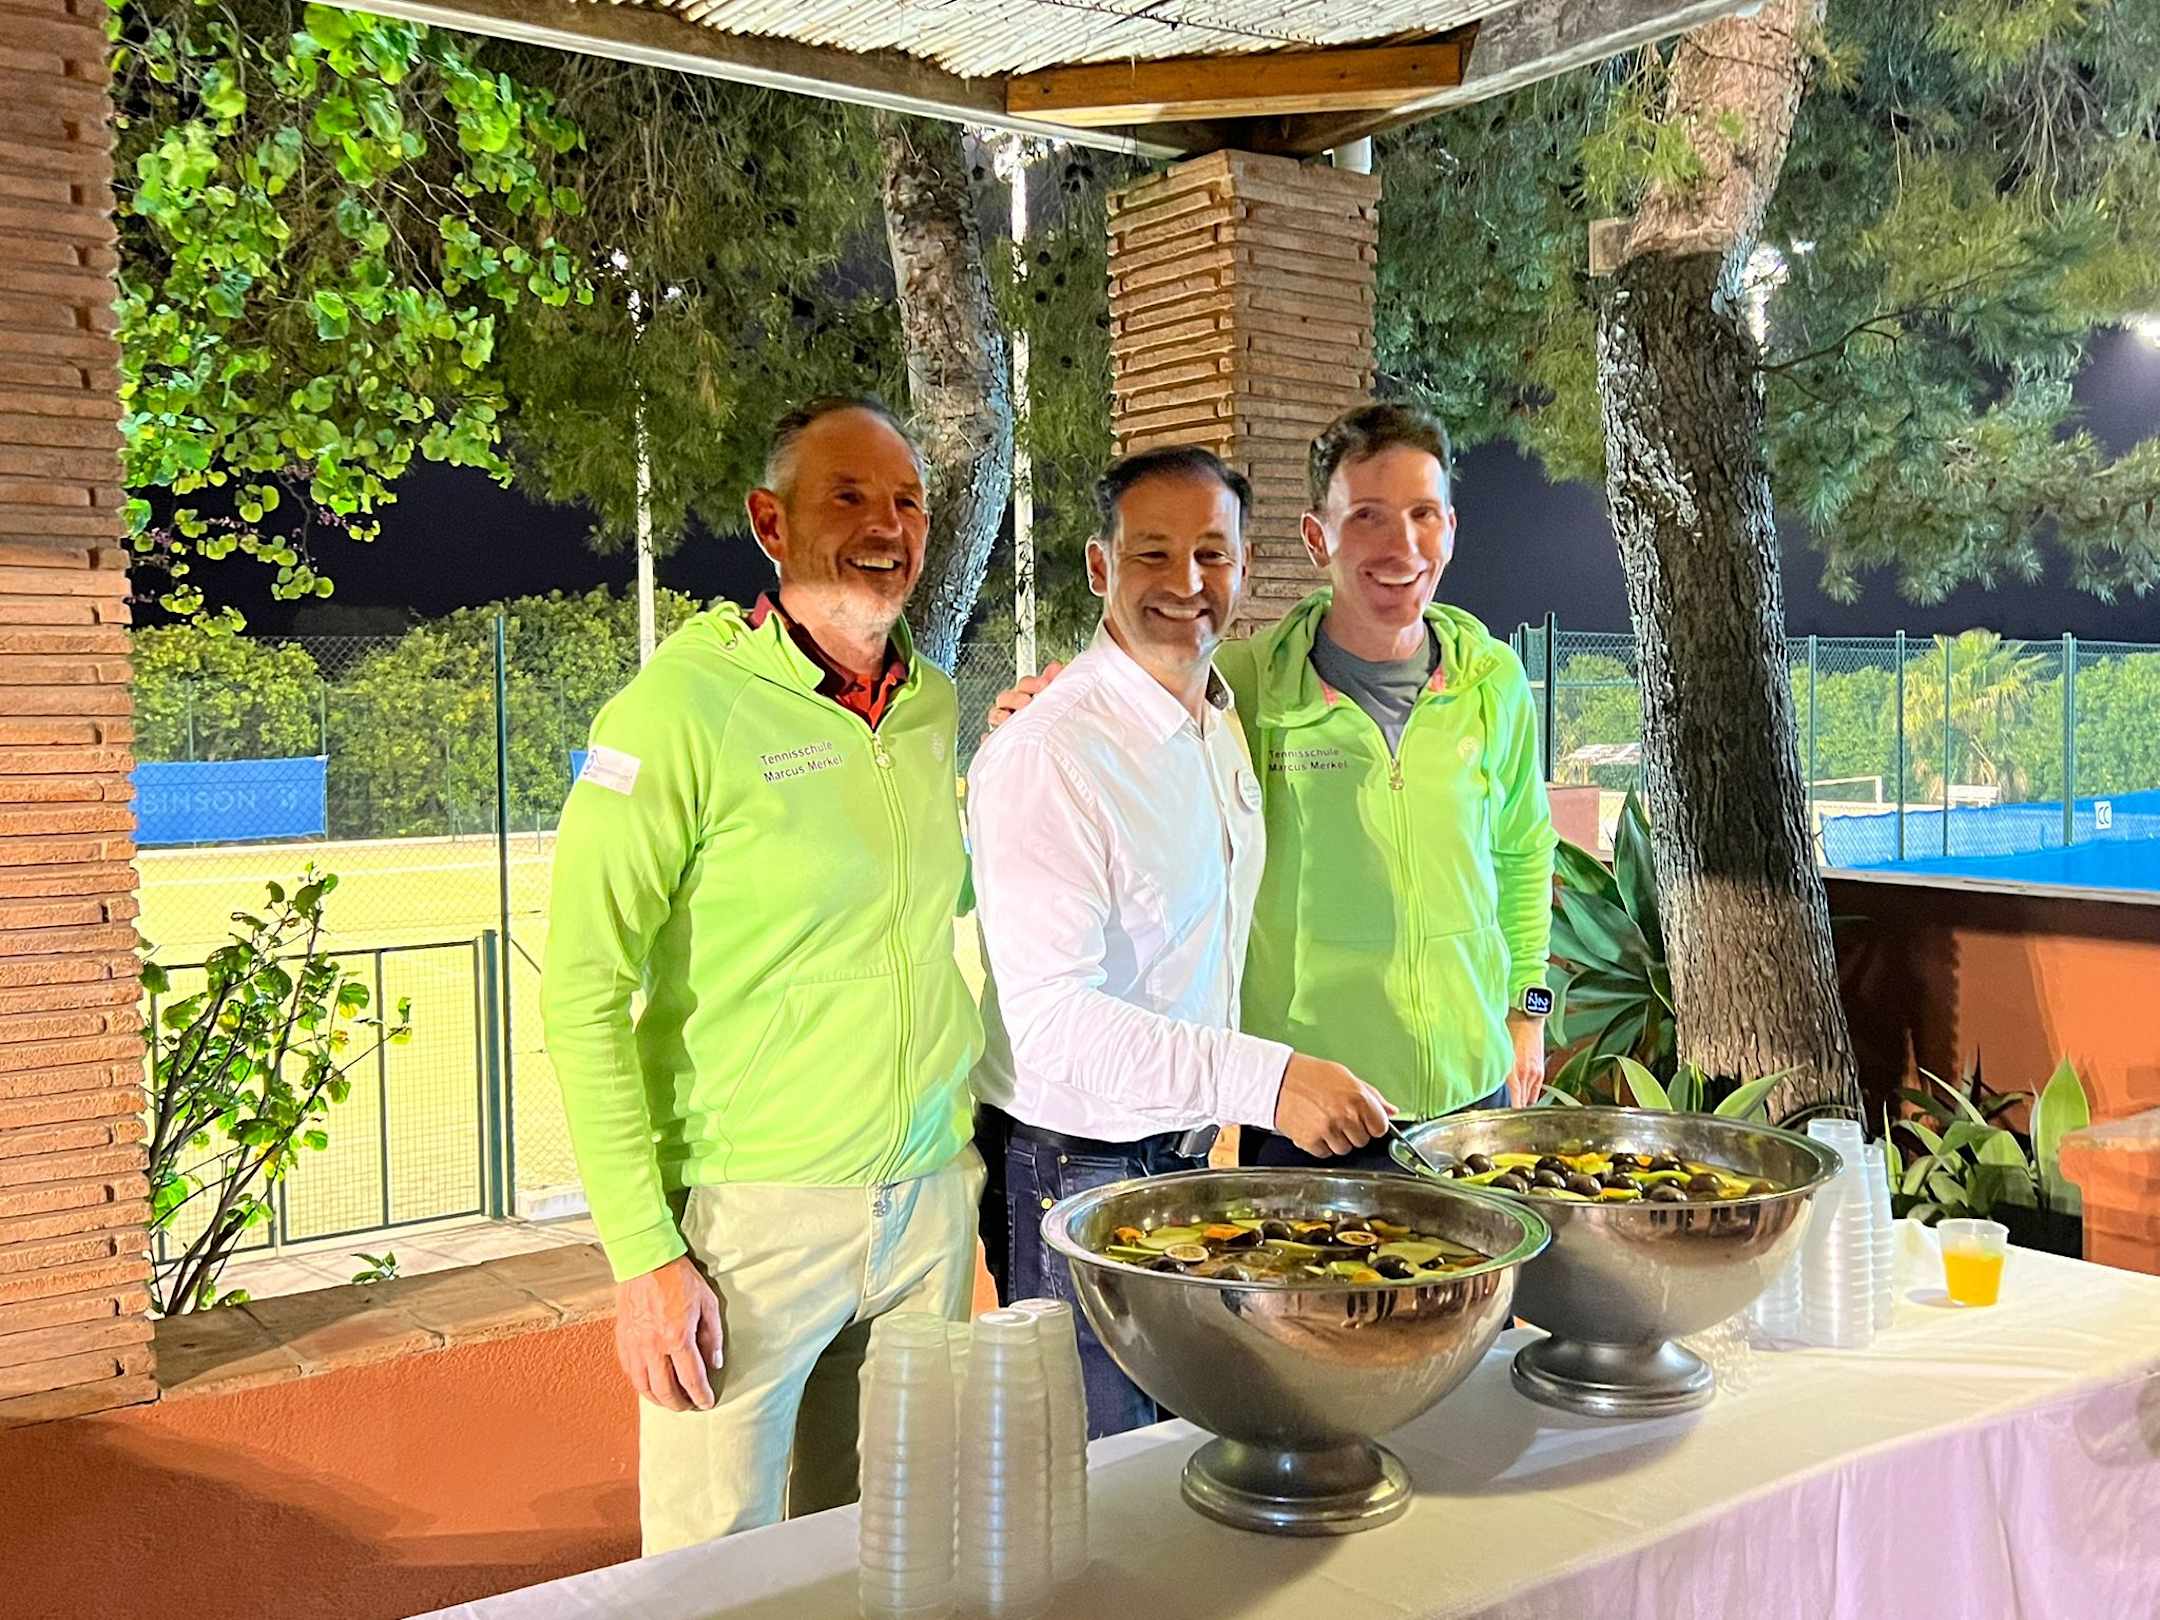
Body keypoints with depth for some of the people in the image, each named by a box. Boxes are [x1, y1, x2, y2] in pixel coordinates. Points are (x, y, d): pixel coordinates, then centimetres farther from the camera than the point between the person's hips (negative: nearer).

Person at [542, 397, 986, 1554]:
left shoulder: (937, 708, 6)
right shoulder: (684, 706, -12)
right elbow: (584, 993, -13)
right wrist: (643, 1253, -16)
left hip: (932, 1199, 5)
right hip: (750, 1213, -5)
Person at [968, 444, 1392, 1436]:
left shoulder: (1223, 728, 6)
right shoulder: (1047, 754, -22)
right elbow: (1049, 1015, -28)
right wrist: (1264, 1079, -34)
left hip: (1188, 1153, 8)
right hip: (1075, 1171, -8)